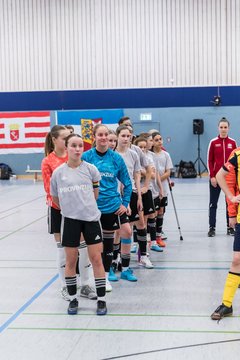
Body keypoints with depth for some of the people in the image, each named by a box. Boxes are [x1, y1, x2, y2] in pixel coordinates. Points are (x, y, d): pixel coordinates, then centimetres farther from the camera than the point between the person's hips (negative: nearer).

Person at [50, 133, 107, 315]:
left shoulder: (90, 169, -3)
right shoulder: (58, 172, -2)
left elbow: (95, 193, 7)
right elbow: (55, 198, 9)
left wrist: (87, 207, 9)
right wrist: (69, 209, 11)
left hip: (91, 218, 0)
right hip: (70, 219, 1)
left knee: (96, 259, 1)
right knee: (71, 261, 8)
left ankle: (101, 300, 12)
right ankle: (73, 299, 24)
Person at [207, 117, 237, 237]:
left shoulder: (232, 142, 3)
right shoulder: (213, 142, -2)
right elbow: (210, 161, -1)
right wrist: (212, 176, -8)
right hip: (215, 177, -2)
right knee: (213, 203, 2)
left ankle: (230, 227, 17)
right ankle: (212, 228, 8)